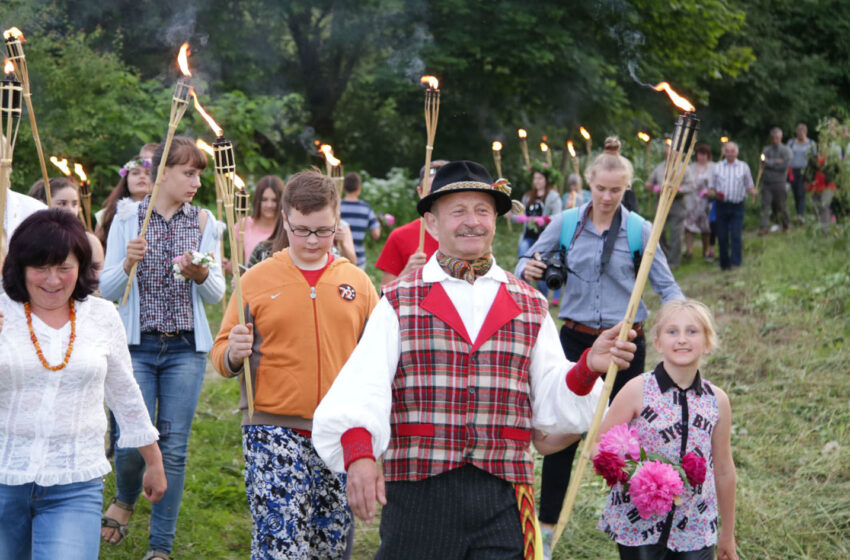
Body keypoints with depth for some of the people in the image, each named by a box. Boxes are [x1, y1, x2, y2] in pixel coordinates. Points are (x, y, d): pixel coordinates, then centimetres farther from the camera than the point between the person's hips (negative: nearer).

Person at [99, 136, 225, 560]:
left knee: (173, 448, 0)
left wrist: (199, 274, -17)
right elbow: (106, 290, 1)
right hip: (137, 345, -1)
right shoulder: (128, 219, 1)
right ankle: (124, 500, 27)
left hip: (185, 349, 1)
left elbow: (217, 294, 4)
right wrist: (128, 264, -18)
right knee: (132, 442, -8)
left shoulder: (203, 223, 5)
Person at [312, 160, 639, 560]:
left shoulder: (530, 307, 13)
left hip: (503, 499, 2)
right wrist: (358, 453, -28)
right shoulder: (399, 302, 5)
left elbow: (552, 407, 8)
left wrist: (587, 368, -11)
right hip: (418, 493, -1)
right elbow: (365, 386, -10)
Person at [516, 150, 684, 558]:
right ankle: (546, 523, 12)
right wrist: (527, 270, -19)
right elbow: (529, 261, 5)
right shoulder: (566, 223, -1)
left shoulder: (640, 231, -4)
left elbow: (666, 285, -1)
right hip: (576, 340, 1)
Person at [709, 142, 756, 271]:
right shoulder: (717, 167, 11)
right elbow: (711, 187, 12)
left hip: (737, 206, -1)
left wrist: (753, 192, -12)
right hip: (722, 205, 1)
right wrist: (714, 193, -10)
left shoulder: (744, 167, 9)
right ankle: (724, 263, 12)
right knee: (722, 236, 3)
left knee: (736, 235, -12)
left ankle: (736, 261, -12)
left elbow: (749, 186, 11)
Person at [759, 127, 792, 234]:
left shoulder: (786, 150, 2)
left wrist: (770, 163, -6)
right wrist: (776, 162, -10)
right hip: (767, 182, 3)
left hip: (779, 182, -3)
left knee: (780, 205, 3)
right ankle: (764, 227, -13)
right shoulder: (766, 149, 14)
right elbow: (764, 161, -2)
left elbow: (785, 165, -10)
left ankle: (785, 226, 22)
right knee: (765, 205, -9)